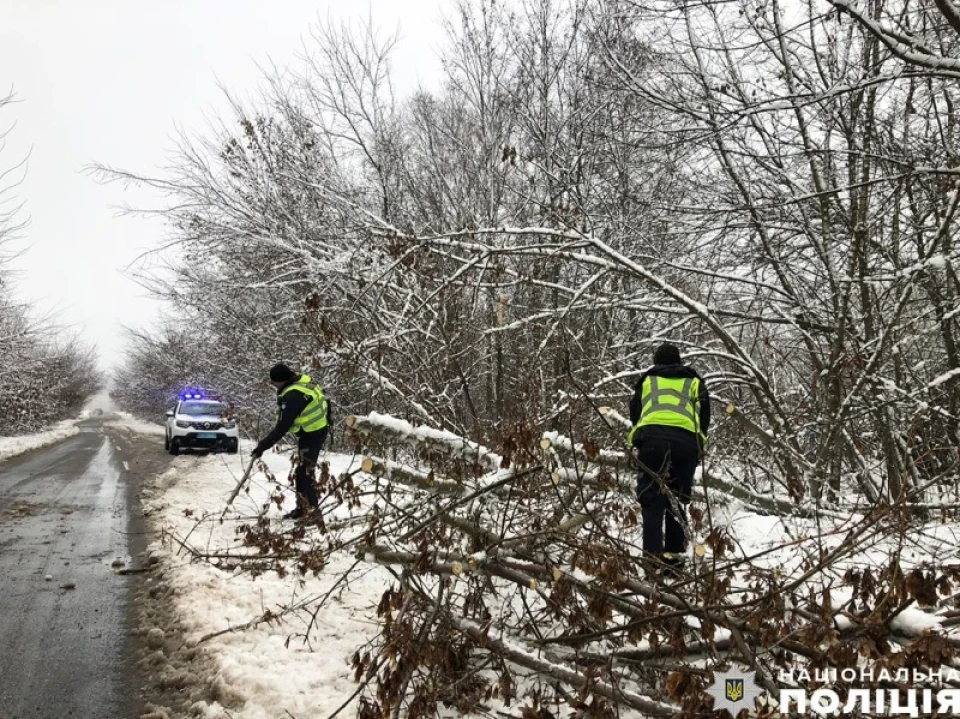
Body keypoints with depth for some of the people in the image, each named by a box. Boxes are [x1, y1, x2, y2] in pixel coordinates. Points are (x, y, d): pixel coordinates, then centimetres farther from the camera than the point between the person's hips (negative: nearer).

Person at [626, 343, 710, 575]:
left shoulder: (647, 379, 30)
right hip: (686, 438, 1)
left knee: (651, 499, 2)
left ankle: (653, 555, -8)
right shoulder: (694, 381, 30)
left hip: (651, 435, -1)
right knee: (678, 499, 11)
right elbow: (705, 416, 19)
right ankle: (674, 554, 8)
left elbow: (634, 412, 24)